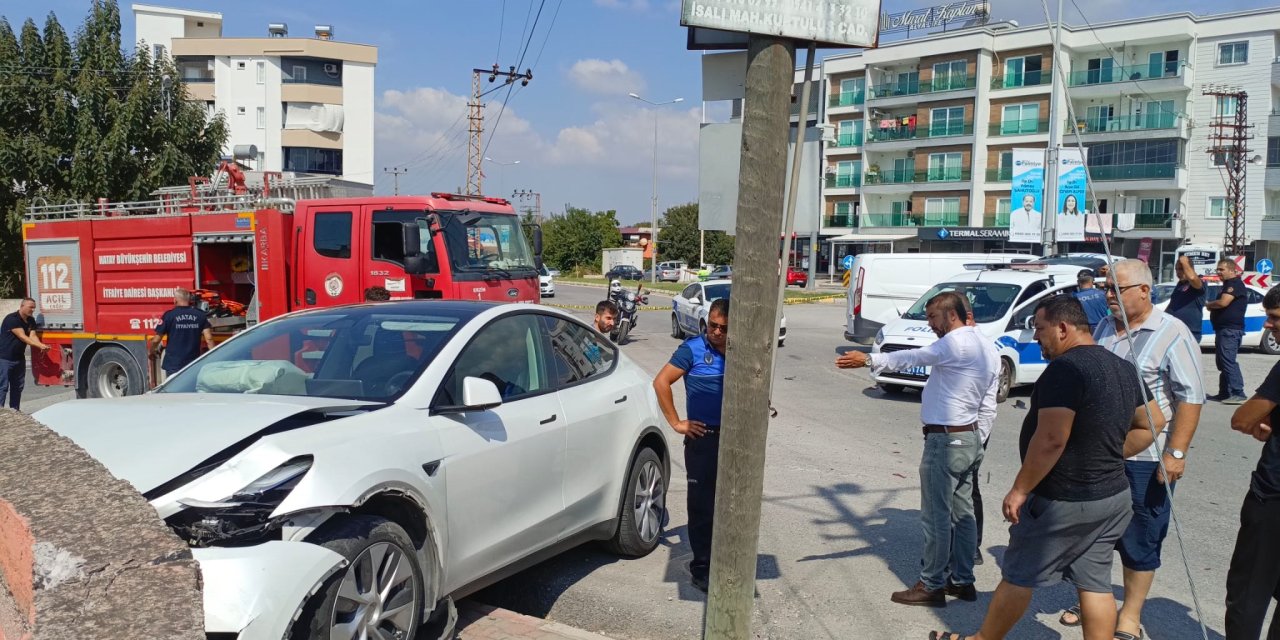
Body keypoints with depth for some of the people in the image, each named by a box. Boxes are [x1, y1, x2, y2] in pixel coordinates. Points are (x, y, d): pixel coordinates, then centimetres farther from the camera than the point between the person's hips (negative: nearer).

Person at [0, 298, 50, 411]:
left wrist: (42, 346, -26)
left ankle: (14, 410, 17)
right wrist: (39, 346, -34)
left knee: (18, 386, 11)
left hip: (19, 358, 8)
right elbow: (22, 337, -25)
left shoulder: (31, 320, 7)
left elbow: (32, 336, -5)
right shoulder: (12, 319, -18)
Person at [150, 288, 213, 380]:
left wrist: (152, 352, 17)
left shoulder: (169, 315, -5)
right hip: (194, 364, 2)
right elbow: (209, 339, -5)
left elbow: (156, 340, -2)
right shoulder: (200, 315, 1)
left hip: (173, 364, -2)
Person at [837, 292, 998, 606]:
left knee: (936, 516, -2)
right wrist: (976, 442, 19)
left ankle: (932, 586, 5)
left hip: (945, 440, -10)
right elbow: (988, 408, 16)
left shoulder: (958, 342, -16)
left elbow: (914, 358, -24)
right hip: (970, 439, 10)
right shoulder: (987, 348, 14)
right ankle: (962, 580, 24)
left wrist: (868, 360, -24)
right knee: (962, 513, 15)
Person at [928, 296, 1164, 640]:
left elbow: (1051, 439, -26)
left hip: (1064, 502, -8)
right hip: (1113, 496, 8)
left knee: (1018, 576, 8)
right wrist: (1110, 455, 15)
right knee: (1095, 583, 12)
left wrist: (1020, 489, -19)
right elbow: (1153, 423, 17)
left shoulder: (1065, 368, -21)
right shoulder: (1123, 368, 8)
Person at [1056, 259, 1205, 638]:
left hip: (1145, 458, -6)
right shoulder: (1105, 328, 8)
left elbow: (1190, 398, -15)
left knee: (1138, 540, 5)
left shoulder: (1172, 334, -12)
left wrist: (1176, 452, -20)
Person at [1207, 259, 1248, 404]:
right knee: (1222, 363, 13)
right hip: (1223, 329, 11)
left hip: (1230, 330, -11)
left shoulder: (1235, 283, -10)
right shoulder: (1228, 285, 22)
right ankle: (1224, 393, 18)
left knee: (1228, 362, -15)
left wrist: (1209, 304, -2)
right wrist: (1212, 306, 5)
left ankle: (1238, 394, -16)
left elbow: (1223, 303, -21)